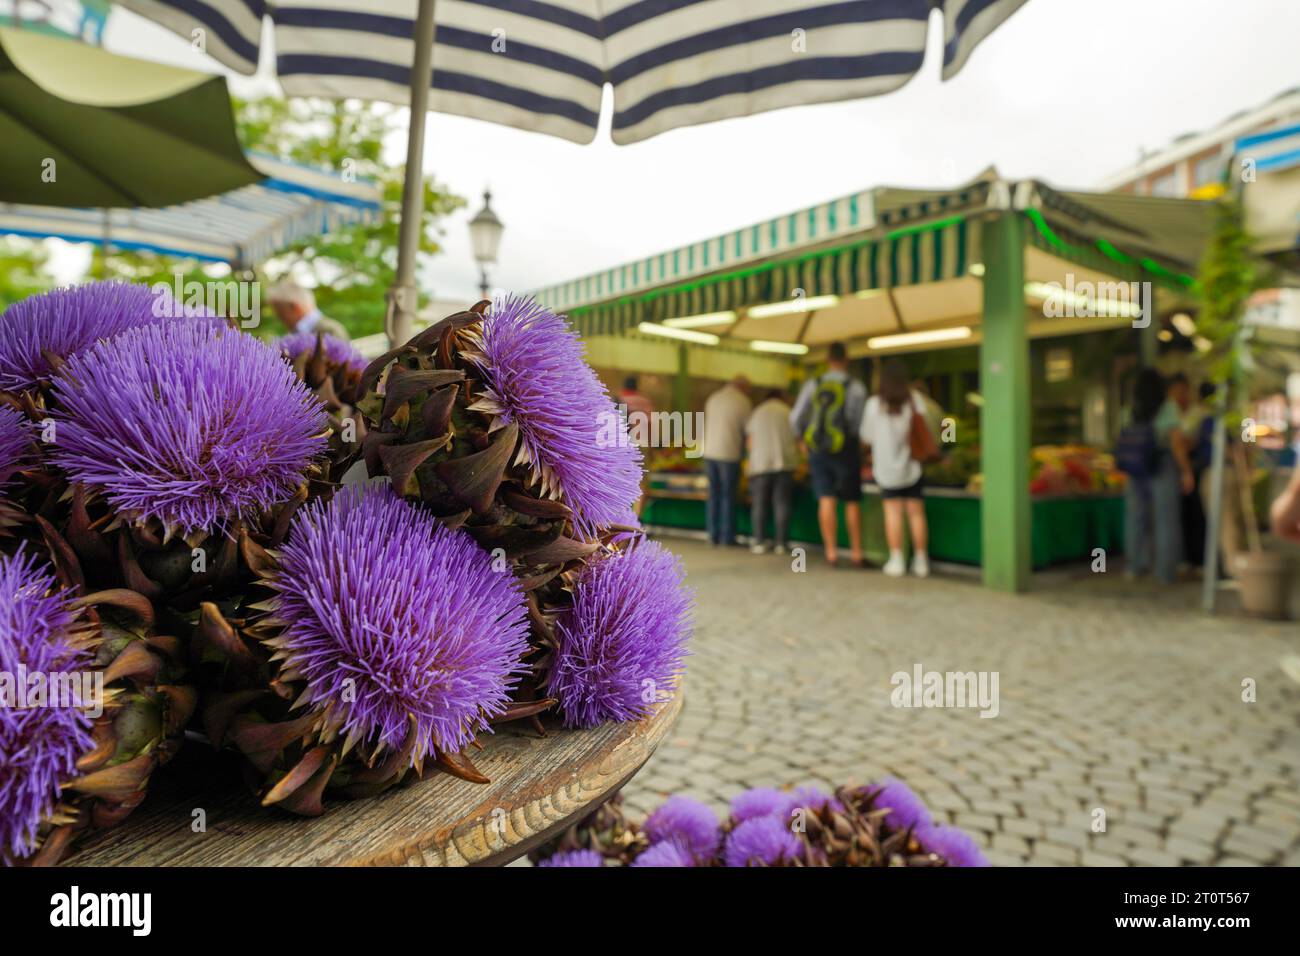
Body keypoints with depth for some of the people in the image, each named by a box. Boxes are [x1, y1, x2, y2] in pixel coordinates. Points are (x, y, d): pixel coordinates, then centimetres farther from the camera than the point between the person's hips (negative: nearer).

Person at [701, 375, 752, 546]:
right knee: (728, 495, 3)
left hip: (709, 451, 5)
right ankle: (727, 537, 5)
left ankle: (713, 536, 9)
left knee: (714, 494, 9)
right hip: (729, 453, -5)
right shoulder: (743, 402, -3)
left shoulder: (713, 398, 13)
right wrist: (742, 449, 20)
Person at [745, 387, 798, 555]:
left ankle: (760, 542, 3)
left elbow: (750, 442, 10)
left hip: (760, 464, 0)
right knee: (782, 503, 3)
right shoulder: (788, 413, 10)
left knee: (760, 504, 4)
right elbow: (795, 439, 11)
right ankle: (781, 543, 4)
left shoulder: (756, 413, 11)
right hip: (784, 463, 0)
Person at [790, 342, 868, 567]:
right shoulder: (856, 387, -9)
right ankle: (856, 554, 13)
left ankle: (831, 553, 2)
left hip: (818, 450, 2)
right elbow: (861, 423, -12)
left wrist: (803, 439, 16)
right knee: (852, 503, 9)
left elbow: (795, 418, 0)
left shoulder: (813, 385, -1)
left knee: (826, 501, 3)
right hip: (845, 451, -2)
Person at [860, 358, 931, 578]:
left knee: (893, 512, 3)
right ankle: (921, 561, 14)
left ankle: (896, 560, 1)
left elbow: (866, 437, 1)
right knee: (916, 512, 8)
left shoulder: (874, 404, -7)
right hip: (911, 466, 2)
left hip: (886, 467, -1)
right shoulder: (915, 399, -4)